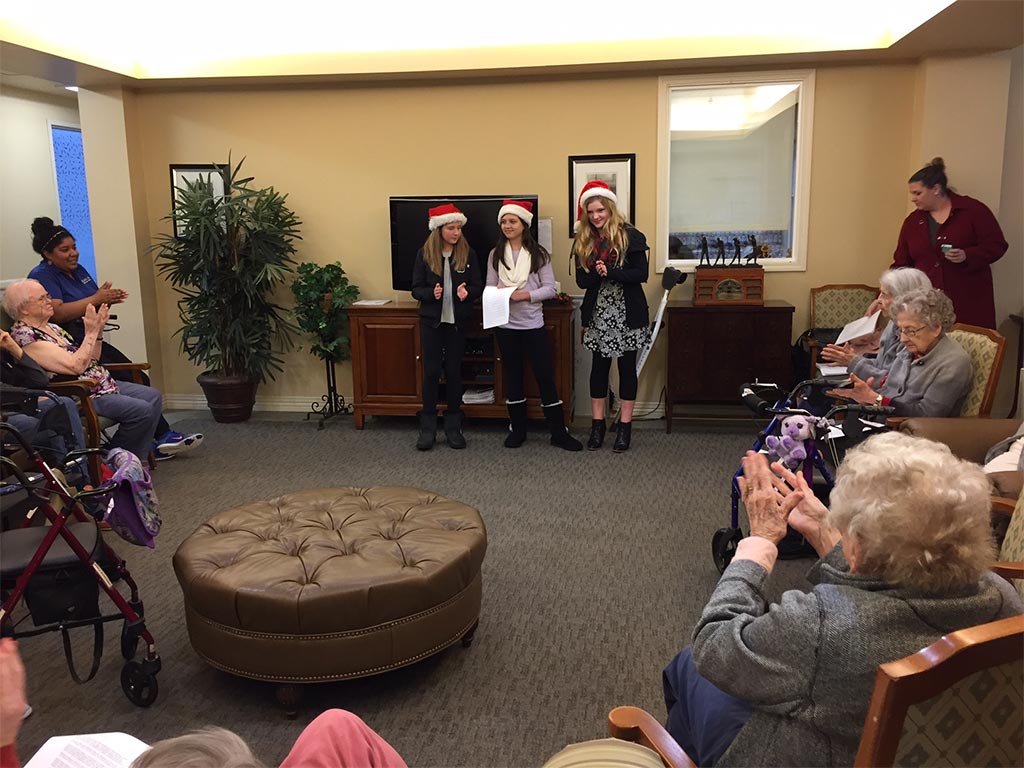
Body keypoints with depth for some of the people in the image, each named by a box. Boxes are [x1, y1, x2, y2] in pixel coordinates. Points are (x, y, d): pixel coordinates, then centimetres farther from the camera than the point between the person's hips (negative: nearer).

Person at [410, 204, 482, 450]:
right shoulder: (424, 254, -3)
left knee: (454, 372, 7)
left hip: (458, 321, 1)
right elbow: (416, 289, -1)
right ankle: (427, 428, 11)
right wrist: (431, 293, -21)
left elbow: (478, 286, 3)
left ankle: (453, 427, 16)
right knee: (431, 371, 2)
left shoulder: (467, 253, 0)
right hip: (431, 320, -1)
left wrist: (466, 291, -19)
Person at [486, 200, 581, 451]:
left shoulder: (538, 254, -1)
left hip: (533, 324, -2)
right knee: (513, 376, 11)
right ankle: (517, 429, 23)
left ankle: (559, 432, 7)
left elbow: (550, 289, -4)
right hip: (505, 325, 2)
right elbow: (489, 287, 8)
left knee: (545, 376, -1)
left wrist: (525, 295, -18)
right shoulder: (495, 255, 7)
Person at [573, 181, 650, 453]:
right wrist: (597, 273, -20)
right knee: (599, 366, 7)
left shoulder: (630, 236, -5)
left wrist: (610, 273, -21)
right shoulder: (583, 241, 6)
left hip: (627, 313, -3)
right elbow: (581, 280, 2)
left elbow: (641, 274, -11)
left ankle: (625, 427, 12)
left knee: (627, 367, 4)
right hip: (598, 313, 3)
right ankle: (597, 425, 16)